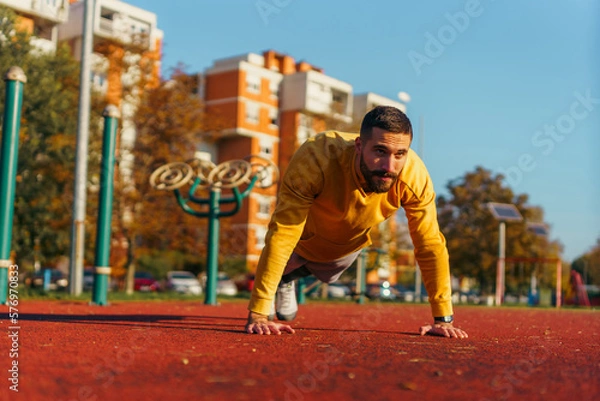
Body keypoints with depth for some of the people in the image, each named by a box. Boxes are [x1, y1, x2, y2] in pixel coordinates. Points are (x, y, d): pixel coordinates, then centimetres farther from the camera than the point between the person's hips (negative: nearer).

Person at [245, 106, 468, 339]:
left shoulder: (415, 176, -38)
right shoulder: (316, 158, -47)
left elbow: (431, 245, -28)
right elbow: (282, 235, -46)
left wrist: (443, 319, -25)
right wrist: (258, 314, -48)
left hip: (350, 246, 4)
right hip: (304, 239, -3)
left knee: (325, 275, 34)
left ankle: (288, 280, 66)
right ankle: (283, 277, 60)